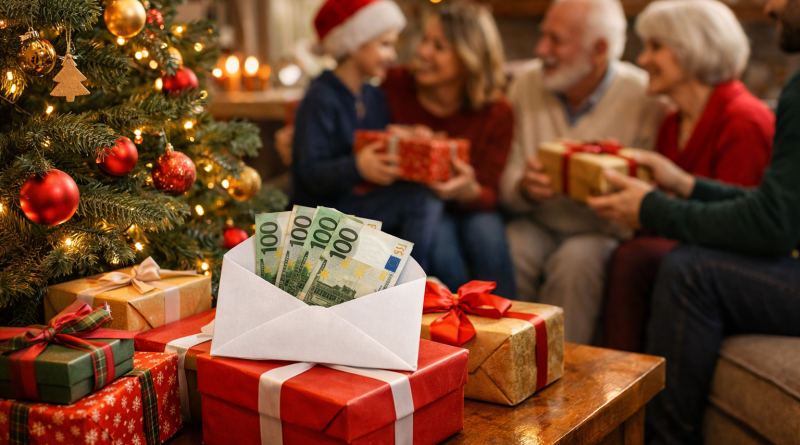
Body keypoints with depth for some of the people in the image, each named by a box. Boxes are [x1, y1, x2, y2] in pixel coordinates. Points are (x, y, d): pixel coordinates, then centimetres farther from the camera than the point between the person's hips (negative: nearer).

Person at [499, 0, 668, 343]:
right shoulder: (527, 86, 2)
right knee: (508, 251, -28)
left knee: (575, 260, -34)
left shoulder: (645, 99, -11)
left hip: (605, 232, -3)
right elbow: (505, 182, 1)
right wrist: (524, 187, -22)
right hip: (537, 224, 3)